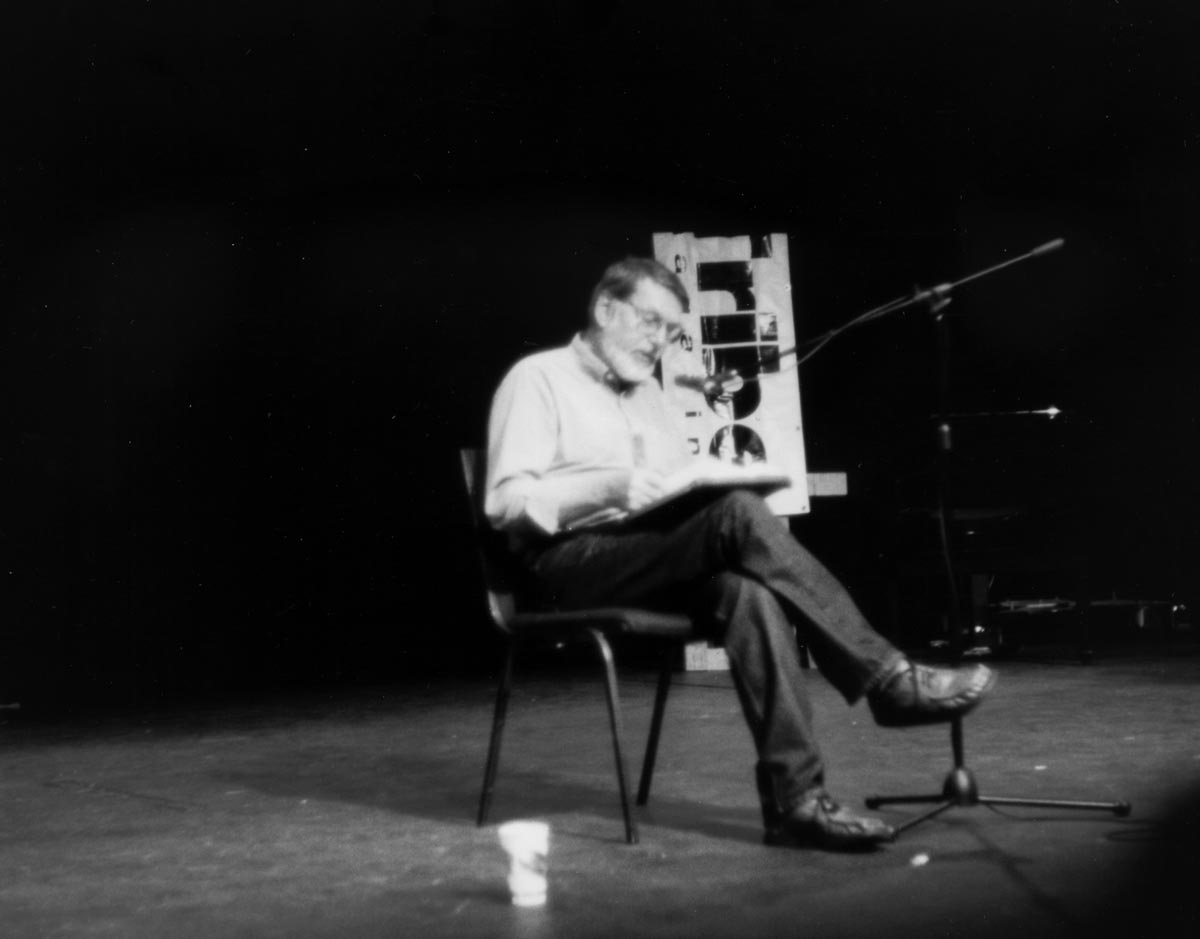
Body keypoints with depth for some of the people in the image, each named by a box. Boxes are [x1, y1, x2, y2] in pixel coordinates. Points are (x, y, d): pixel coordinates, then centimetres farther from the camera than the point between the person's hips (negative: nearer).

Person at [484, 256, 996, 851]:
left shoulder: (648, 393, 26)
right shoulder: (538, 379, 2)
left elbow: (687, 493, 24)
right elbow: (505, 502, -9)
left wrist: (727, 484, 0)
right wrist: (606, 489, -22)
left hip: (660, 564, 6)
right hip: (573, 565, -6)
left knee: (748, 593, -29)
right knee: (737, 515, -29)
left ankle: (795, 799, -35)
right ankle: (887, 680, -27)